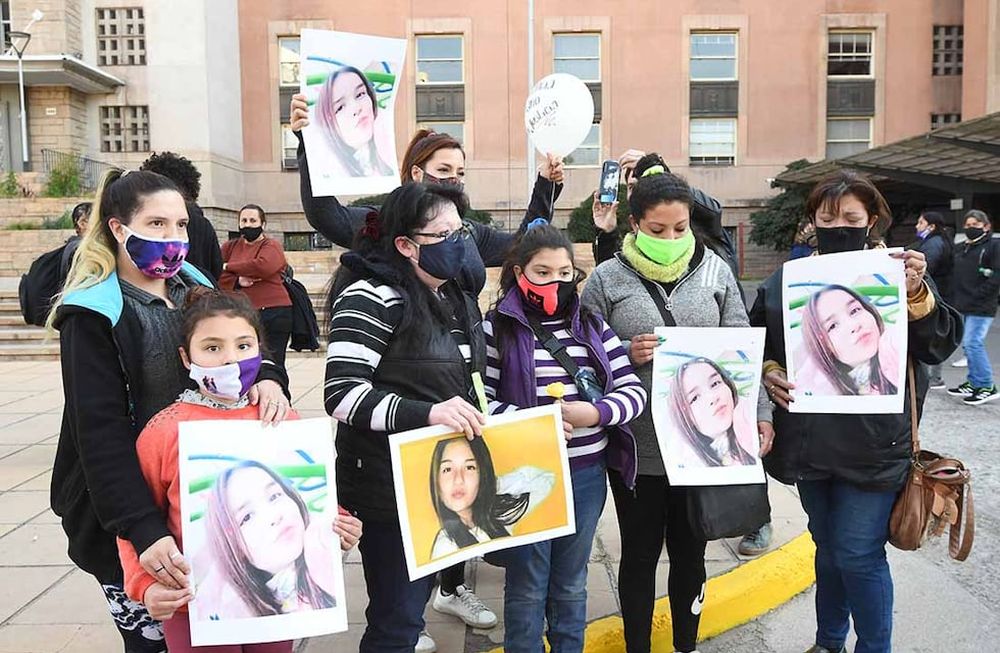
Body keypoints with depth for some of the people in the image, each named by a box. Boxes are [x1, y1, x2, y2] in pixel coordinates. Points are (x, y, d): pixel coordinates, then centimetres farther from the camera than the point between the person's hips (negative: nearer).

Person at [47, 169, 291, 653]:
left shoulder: (194, 286, 4)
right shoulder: (93, 314, -15)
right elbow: (101, 434, -21)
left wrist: (267, 376, -22)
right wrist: (143, 530, -30)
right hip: (122, 511, -5)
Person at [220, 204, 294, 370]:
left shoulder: (272, 245, 2)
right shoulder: (230, 246, 16)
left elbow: (263, 266, -19)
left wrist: (229, 267, -6)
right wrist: (237, 281, -13)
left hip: (273, 314, -4)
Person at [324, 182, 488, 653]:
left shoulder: (456, 298, 10)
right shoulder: (373, 297, -17)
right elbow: (342, 394, -25)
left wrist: (474, 418, 9)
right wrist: (426, 413, -35)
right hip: (390, 486, -8)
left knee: (415, 601, 22)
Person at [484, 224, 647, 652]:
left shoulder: (592, 326, 5)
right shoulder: (497, 328, -6)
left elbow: (634, 391, 2)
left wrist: (594, 413, -16)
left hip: (587, 474, 4)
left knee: (571, 584, 19)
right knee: (527, 586, 10)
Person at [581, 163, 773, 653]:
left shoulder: (714, 270, 2)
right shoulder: (607, 279, -4)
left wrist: (758, 413, -3)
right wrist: (627, 354, -18)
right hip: (636, 447, -2)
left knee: (690, 552, 18)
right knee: (640, 555, 14)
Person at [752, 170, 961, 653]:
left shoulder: (898, 272, -3)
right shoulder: (787, 278, 4)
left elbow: (940, 346, -7)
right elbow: (756, 340, 11)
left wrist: (917, 293, -22)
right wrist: (768, 371, -9)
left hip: (872, 446, -3)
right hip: (808, 445, 4)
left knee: (858, 556, 1)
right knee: (827, 548, 20)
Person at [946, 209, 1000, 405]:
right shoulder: (960, 249, 17)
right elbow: (955, 276, 21)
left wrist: (978, 294, -16)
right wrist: (955, 298, 8)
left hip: (981, 308, -7)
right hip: (963, 306, 7)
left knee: (972, 343, -12)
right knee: (968, 344, 11)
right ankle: (973, 383, 21)